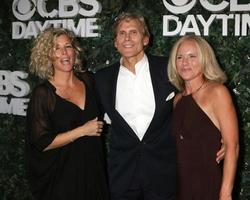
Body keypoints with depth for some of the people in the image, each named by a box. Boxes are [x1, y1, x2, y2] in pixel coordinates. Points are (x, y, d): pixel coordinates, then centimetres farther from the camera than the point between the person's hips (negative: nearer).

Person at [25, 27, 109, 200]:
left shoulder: (87, 80, 2)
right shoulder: (43, 94, -13)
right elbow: (42, 143, -16)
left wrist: (97, 128, 4)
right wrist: (83, 130, -17)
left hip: (94, 168, 5)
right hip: (63, 175, -5)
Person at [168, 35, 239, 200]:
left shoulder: (217, 92, -9)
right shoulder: (178, 99, 7)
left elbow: (232, 146, -13)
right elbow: (179, 145, 11)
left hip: (209, 186, -5)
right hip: (181, 184, 5)